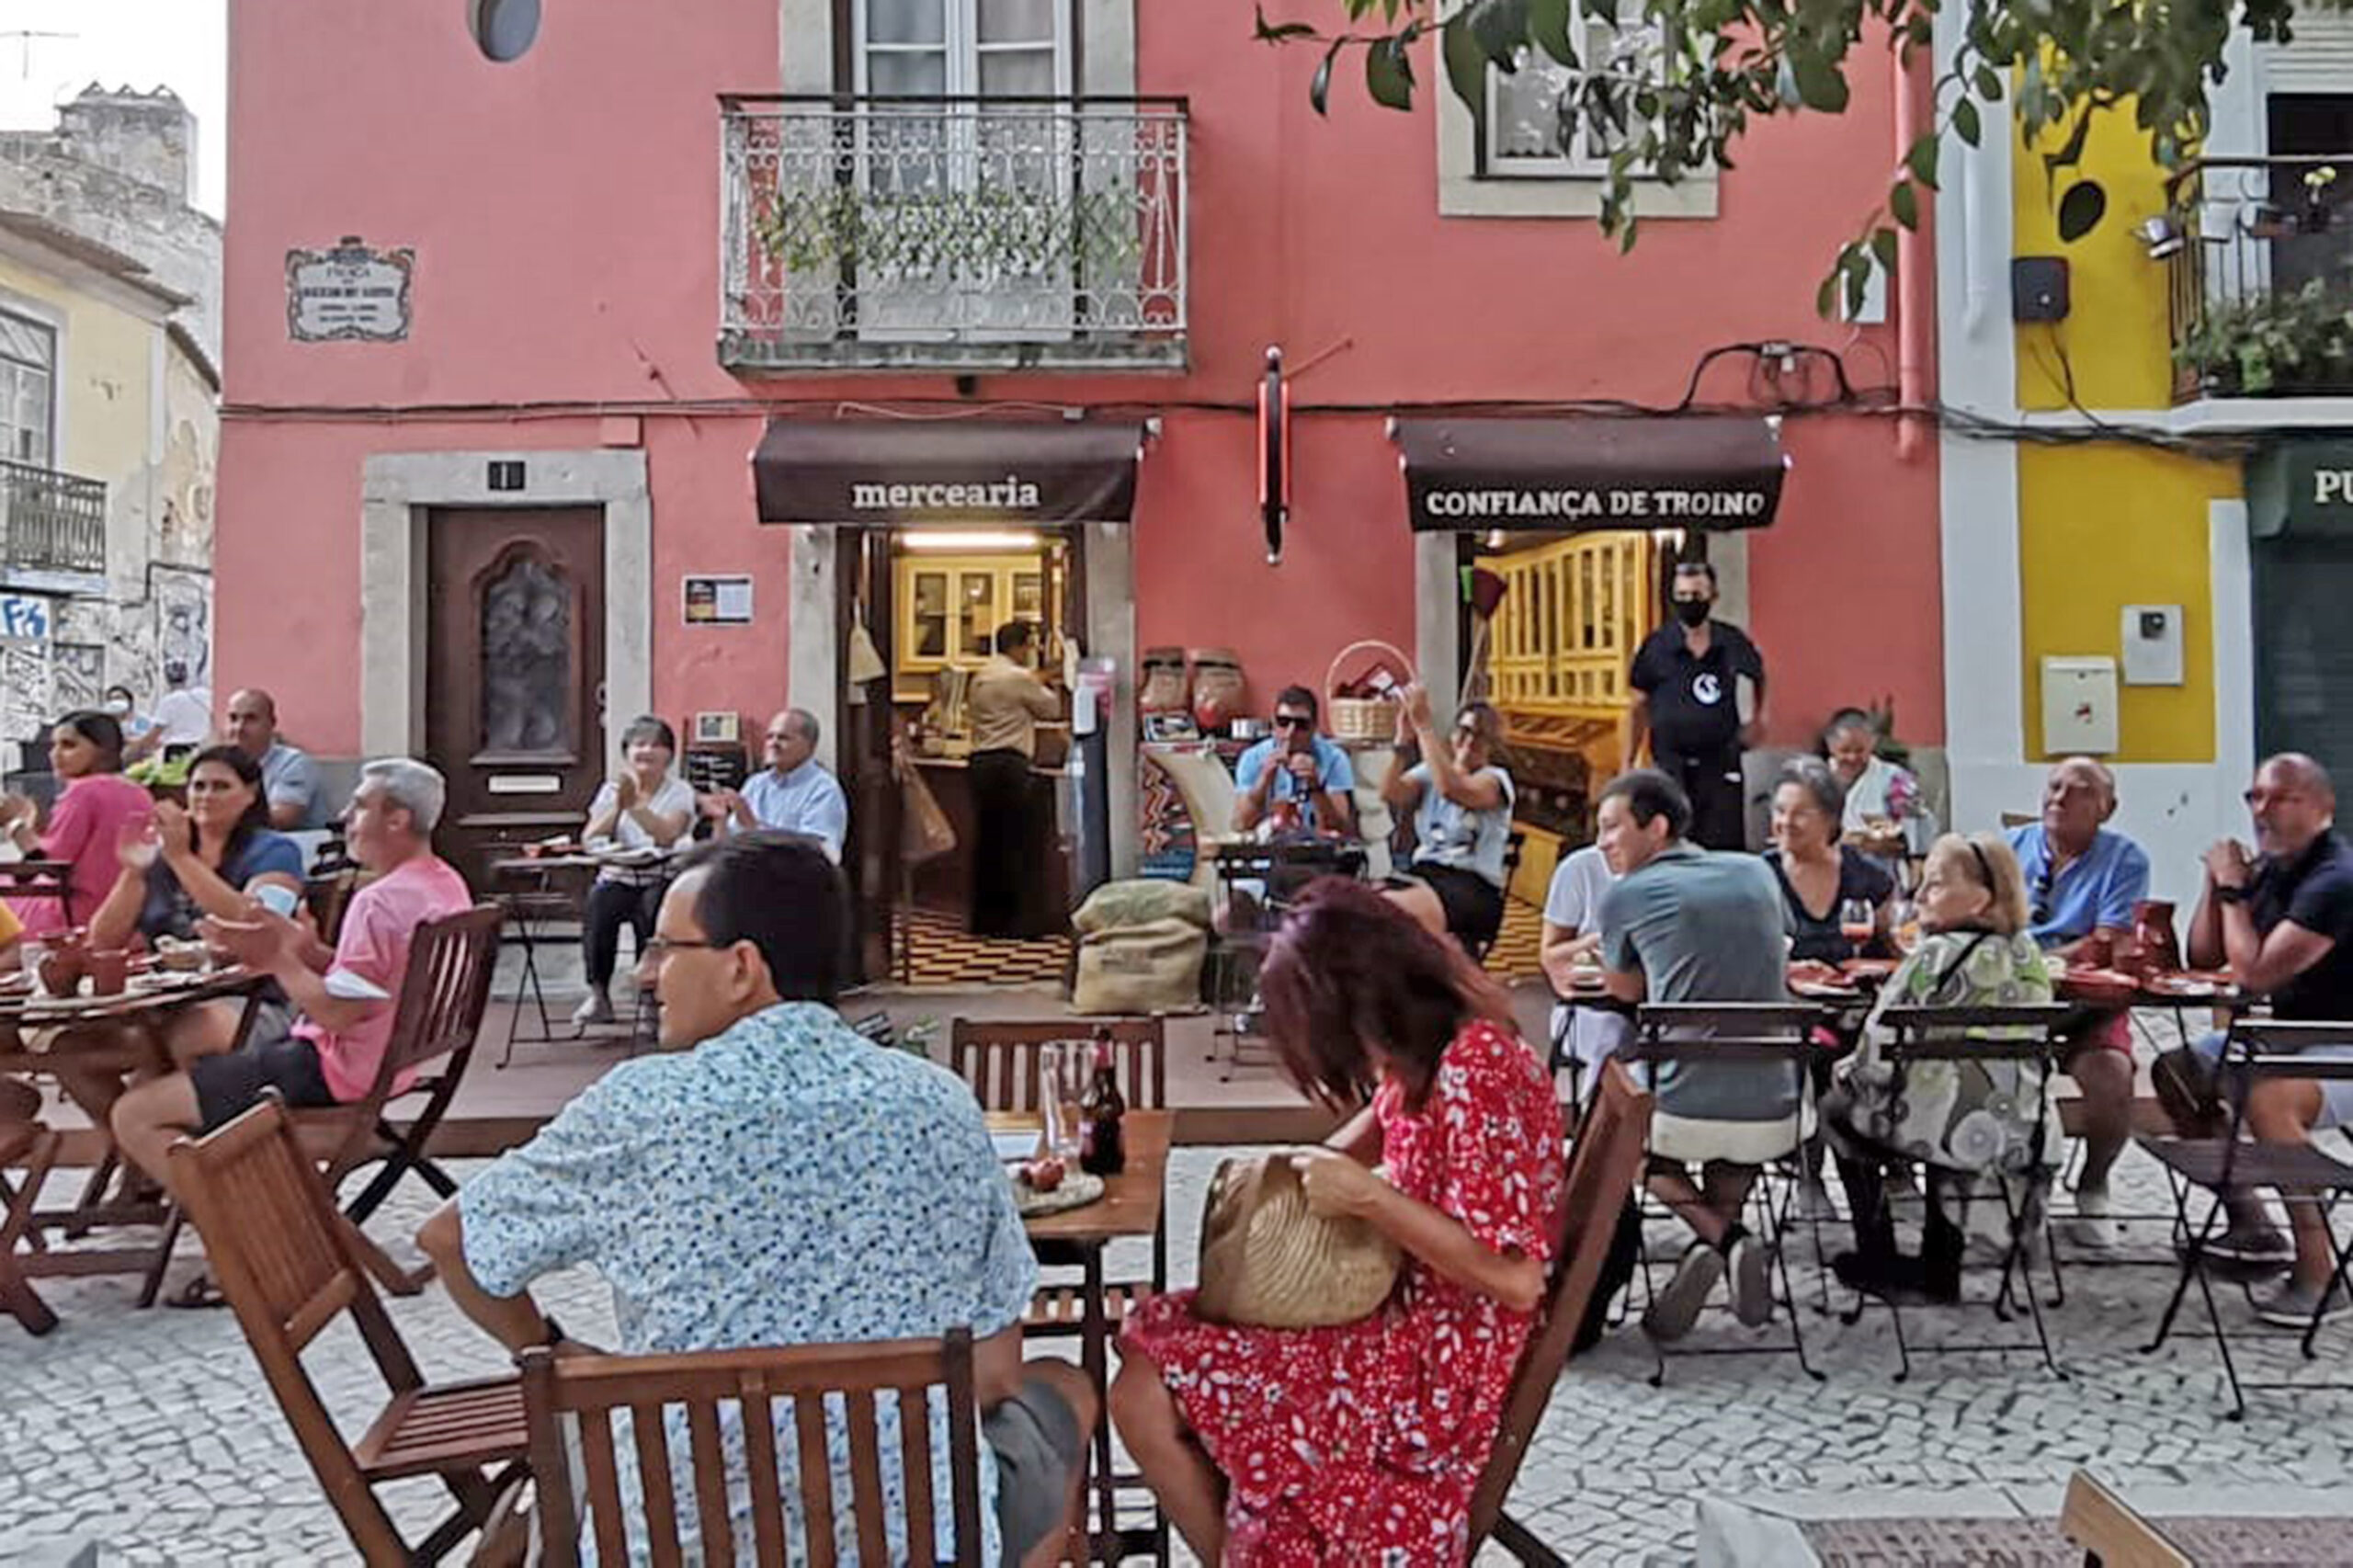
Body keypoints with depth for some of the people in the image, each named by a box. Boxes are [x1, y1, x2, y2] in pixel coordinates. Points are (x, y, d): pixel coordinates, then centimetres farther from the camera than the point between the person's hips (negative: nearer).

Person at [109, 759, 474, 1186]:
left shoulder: (380, 901, -25)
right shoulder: (445, 884, 6)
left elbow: (338, 1014, -26)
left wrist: (279, 960, -15)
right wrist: (308, 951, 1)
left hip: (330, 1071, -10)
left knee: (133, 1115, -6)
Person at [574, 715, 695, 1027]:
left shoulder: (680, 791, 6)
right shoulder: (611, 789, 14)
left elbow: (668, 835, -15)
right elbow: (588, 839, -1)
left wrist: (635, 805, -19)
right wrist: (617, 807, -12)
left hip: (661, 880, -2)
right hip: (617, 879, 2)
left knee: (654, 906, -35)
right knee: (598, 902, -32)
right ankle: (598, 995, -22)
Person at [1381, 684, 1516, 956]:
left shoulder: (1495, 780, 3)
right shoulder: (1429, 772, 18)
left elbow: (1450, 789, -20)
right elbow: (1390, 793, -2)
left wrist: (1424, 725, -20)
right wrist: (1403, 740, -13)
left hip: (1475, 889, -5)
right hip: (1422, 873, 5)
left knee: (1400, 906, -37)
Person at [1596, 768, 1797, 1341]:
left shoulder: (1626, 896, -1)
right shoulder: (1757, 873, 10)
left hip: (1685, 1116, -4)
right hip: (1779, 1119, 4)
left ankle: (1718, 1236, 4)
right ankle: (1727, 1235, 10)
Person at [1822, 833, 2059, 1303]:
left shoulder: (1936, 956, -18)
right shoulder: (2029, 956, 5)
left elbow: (1880, 1050, -18)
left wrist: (1846, 1072, 4)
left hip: (1948, 1133, -7)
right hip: (2025, 1139, 7)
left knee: (1840, 1107, 15)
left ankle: (1877, 1260, 21)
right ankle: (1940, 1270, 34)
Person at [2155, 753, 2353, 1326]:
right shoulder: (2269, 867, 6)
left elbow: (2256, 975, -27)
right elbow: (2203, 958, 11)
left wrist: (2233, 888, -17)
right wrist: (2217, 881, -1)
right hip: (2290, 1036, 10)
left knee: (2267, 1099, -36)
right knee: (2175, 1072, 10)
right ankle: (2251, 1225, 16)